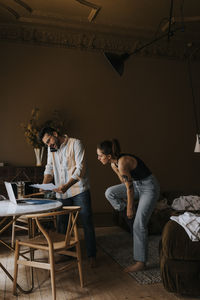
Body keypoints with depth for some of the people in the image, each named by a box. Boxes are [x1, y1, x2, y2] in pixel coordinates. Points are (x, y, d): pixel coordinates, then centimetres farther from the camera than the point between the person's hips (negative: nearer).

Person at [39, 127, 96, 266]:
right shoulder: (51, 149, 10)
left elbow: (81, 168, -18)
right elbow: (49, 168, 12)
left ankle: (92, 255, 12)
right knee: (61, 223, 10)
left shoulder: (75, 143, -10)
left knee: (87, 222, 0)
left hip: (79, 190, -5)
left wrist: (67, 185, -29)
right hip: (62, 193, 6)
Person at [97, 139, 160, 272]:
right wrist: (124, 204, 16)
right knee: (110, 193, -9)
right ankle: (128, 216, 8)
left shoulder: (123, 162, -28)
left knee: (139, 225, -7)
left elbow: (129, 188, -23)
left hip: (149, 187, -8)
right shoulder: (114, 164, 0)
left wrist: (130, 208, -13)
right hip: (137, 185, 8)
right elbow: (124, 182, 11)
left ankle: (141, 262, 7)